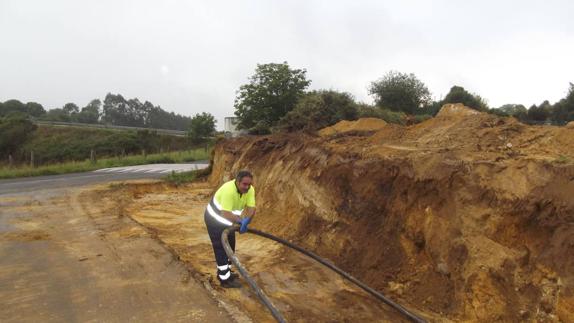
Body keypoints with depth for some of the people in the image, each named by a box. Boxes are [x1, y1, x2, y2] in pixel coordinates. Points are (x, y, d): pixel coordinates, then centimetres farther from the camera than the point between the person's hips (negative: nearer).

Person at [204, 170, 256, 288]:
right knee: (221, 247, -4)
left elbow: (251, 208, -19)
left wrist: (246, 220, -37)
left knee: (230, 245, 16)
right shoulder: (228, 190, -37)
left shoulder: (250, 190, -14)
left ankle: (224, 272, 33)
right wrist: (241, 221, -41)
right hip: (215, 219, -8)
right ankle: (225, 279, 5)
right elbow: (226, 213, -39)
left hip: (227, 220, 8)